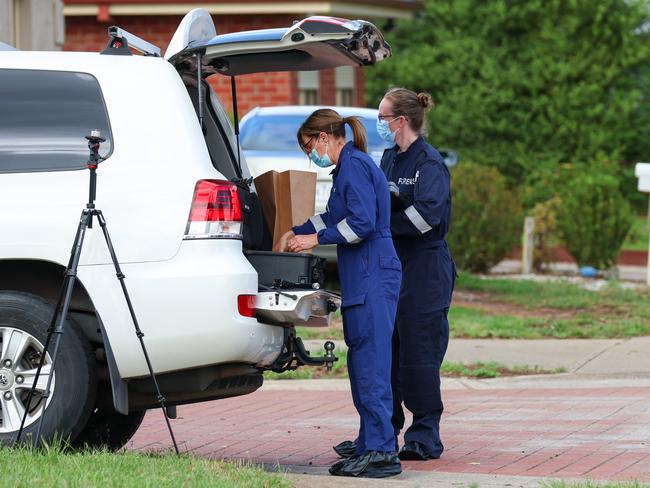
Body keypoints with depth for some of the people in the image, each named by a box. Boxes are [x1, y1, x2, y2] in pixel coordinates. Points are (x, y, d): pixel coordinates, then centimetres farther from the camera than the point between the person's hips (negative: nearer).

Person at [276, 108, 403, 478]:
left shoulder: (354, 165, -11)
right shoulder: (350, 166, 20)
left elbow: (362, 222, -19)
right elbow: (335, 216, 33)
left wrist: (316, 239, -11)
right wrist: (296, 234, 35)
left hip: (372, 280, -10)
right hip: (363, 280, 10)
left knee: (371, 364, -11)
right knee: (362, 364, 9)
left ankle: (382, 451, -12)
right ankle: (370, 447, 10)